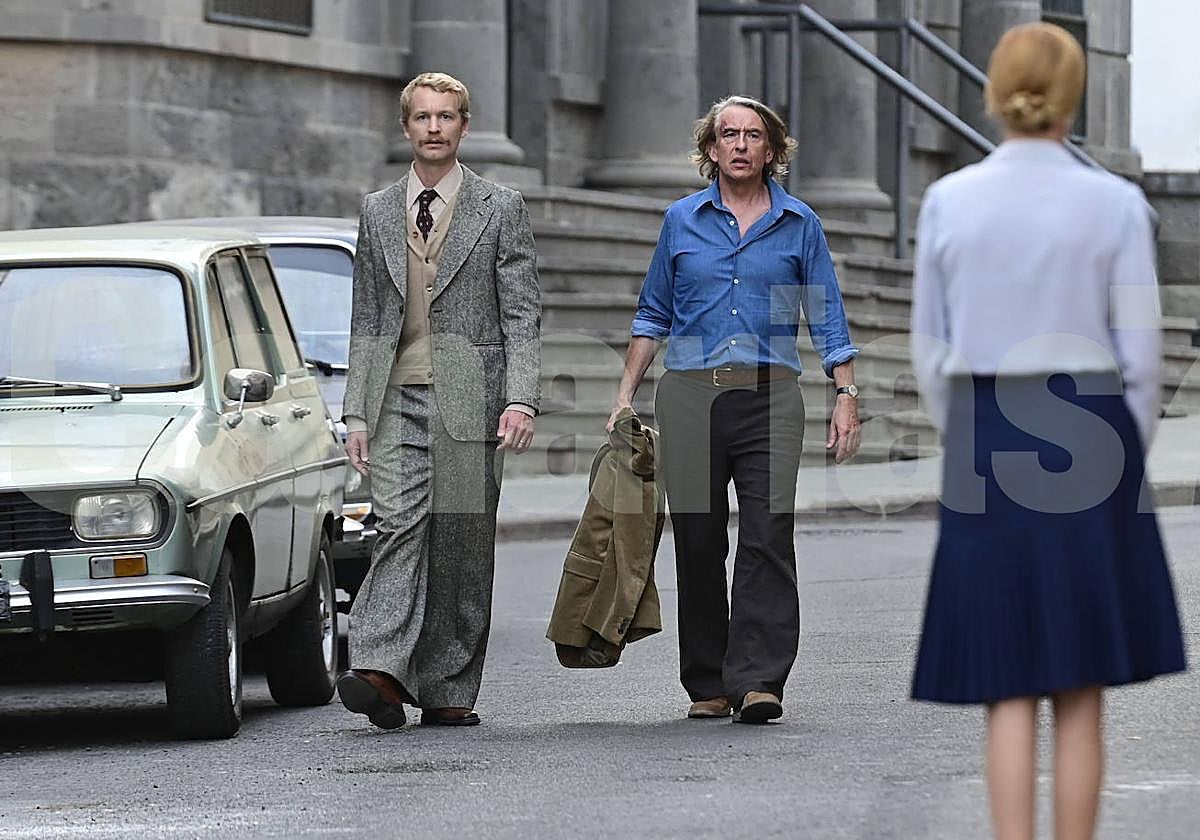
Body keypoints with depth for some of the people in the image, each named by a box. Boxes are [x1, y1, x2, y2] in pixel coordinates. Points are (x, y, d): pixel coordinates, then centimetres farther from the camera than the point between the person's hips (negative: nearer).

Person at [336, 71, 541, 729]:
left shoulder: (500, 209, 6)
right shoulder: (378, 212, 14)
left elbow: (522, 316, 1)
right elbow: (365, 321, 14)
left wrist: (521, 399, -11)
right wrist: (357, 412, 7)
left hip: (469, 401, -2)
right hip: (397, 401, 2)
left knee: (461, 543, 1)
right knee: (399, 527, -12)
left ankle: (448, 692, 6)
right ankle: (381, 672, -24)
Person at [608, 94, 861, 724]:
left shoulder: (798, 224, 9)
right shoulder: (683, 220, 11)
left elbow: (827, 318, 10)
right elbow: (654, 314, 16)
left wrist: (846, 395, 1)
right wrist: (626, 394, 10)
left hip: (769, 394, -1)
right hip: (691, 394, 1)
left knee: (768, 539, -12)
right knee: (698, 541, 2)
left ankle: (757, 680, -16)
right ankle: (707, 685, 10)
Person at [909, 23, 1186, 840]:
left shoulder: (948, 201, -1)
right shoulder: (1115, 205, -5)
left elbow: (931, 348, 4)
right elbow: (1140, 350, -4)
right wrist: (1132, 458, 9)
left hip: (986, 446, 1)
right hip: (1089, 442, -1)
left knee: (1009, 689, 5)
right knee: (1081, 691, 6)